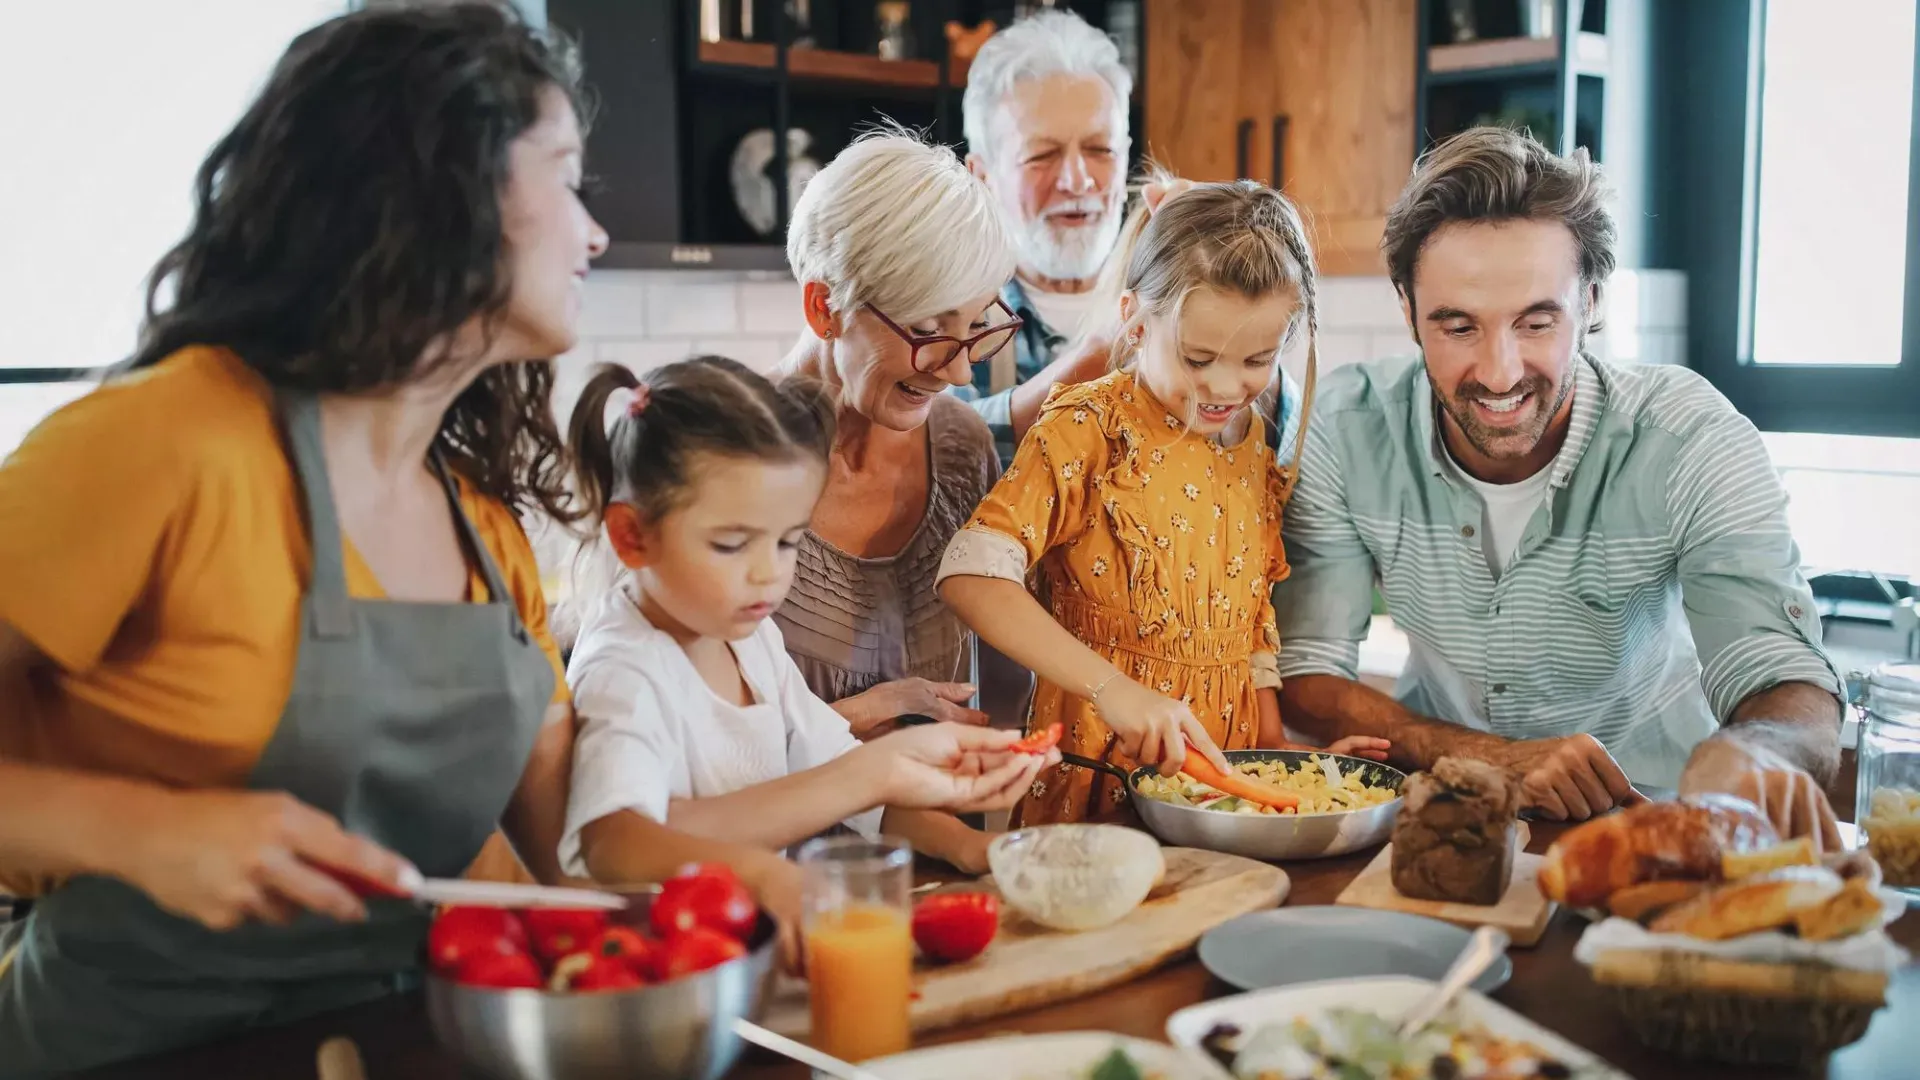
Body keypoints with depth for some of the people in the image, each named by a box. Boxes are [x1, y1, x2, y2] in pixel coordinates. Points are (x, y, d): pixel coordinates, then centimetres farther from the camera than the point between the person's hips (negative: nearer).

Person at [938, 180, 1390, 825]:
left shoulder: (1259, 447, 10)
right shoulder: (1089, 430, -9)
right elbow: (971, 573, -20)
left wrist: (1281, 745, 8)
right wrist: (1111, 687, -27)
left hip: (1228, 768, 5)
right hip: (1101, 770, -5)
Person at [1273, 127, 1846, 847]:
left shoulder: (1686, 434, -16)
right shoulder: (1347, 429, -14)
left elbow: (1795, 697, -22)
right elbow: (1303, 680, -13)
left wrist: (1741, 755, -47)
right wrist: (1499, 759, -28)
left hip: (1648, 825, 1)